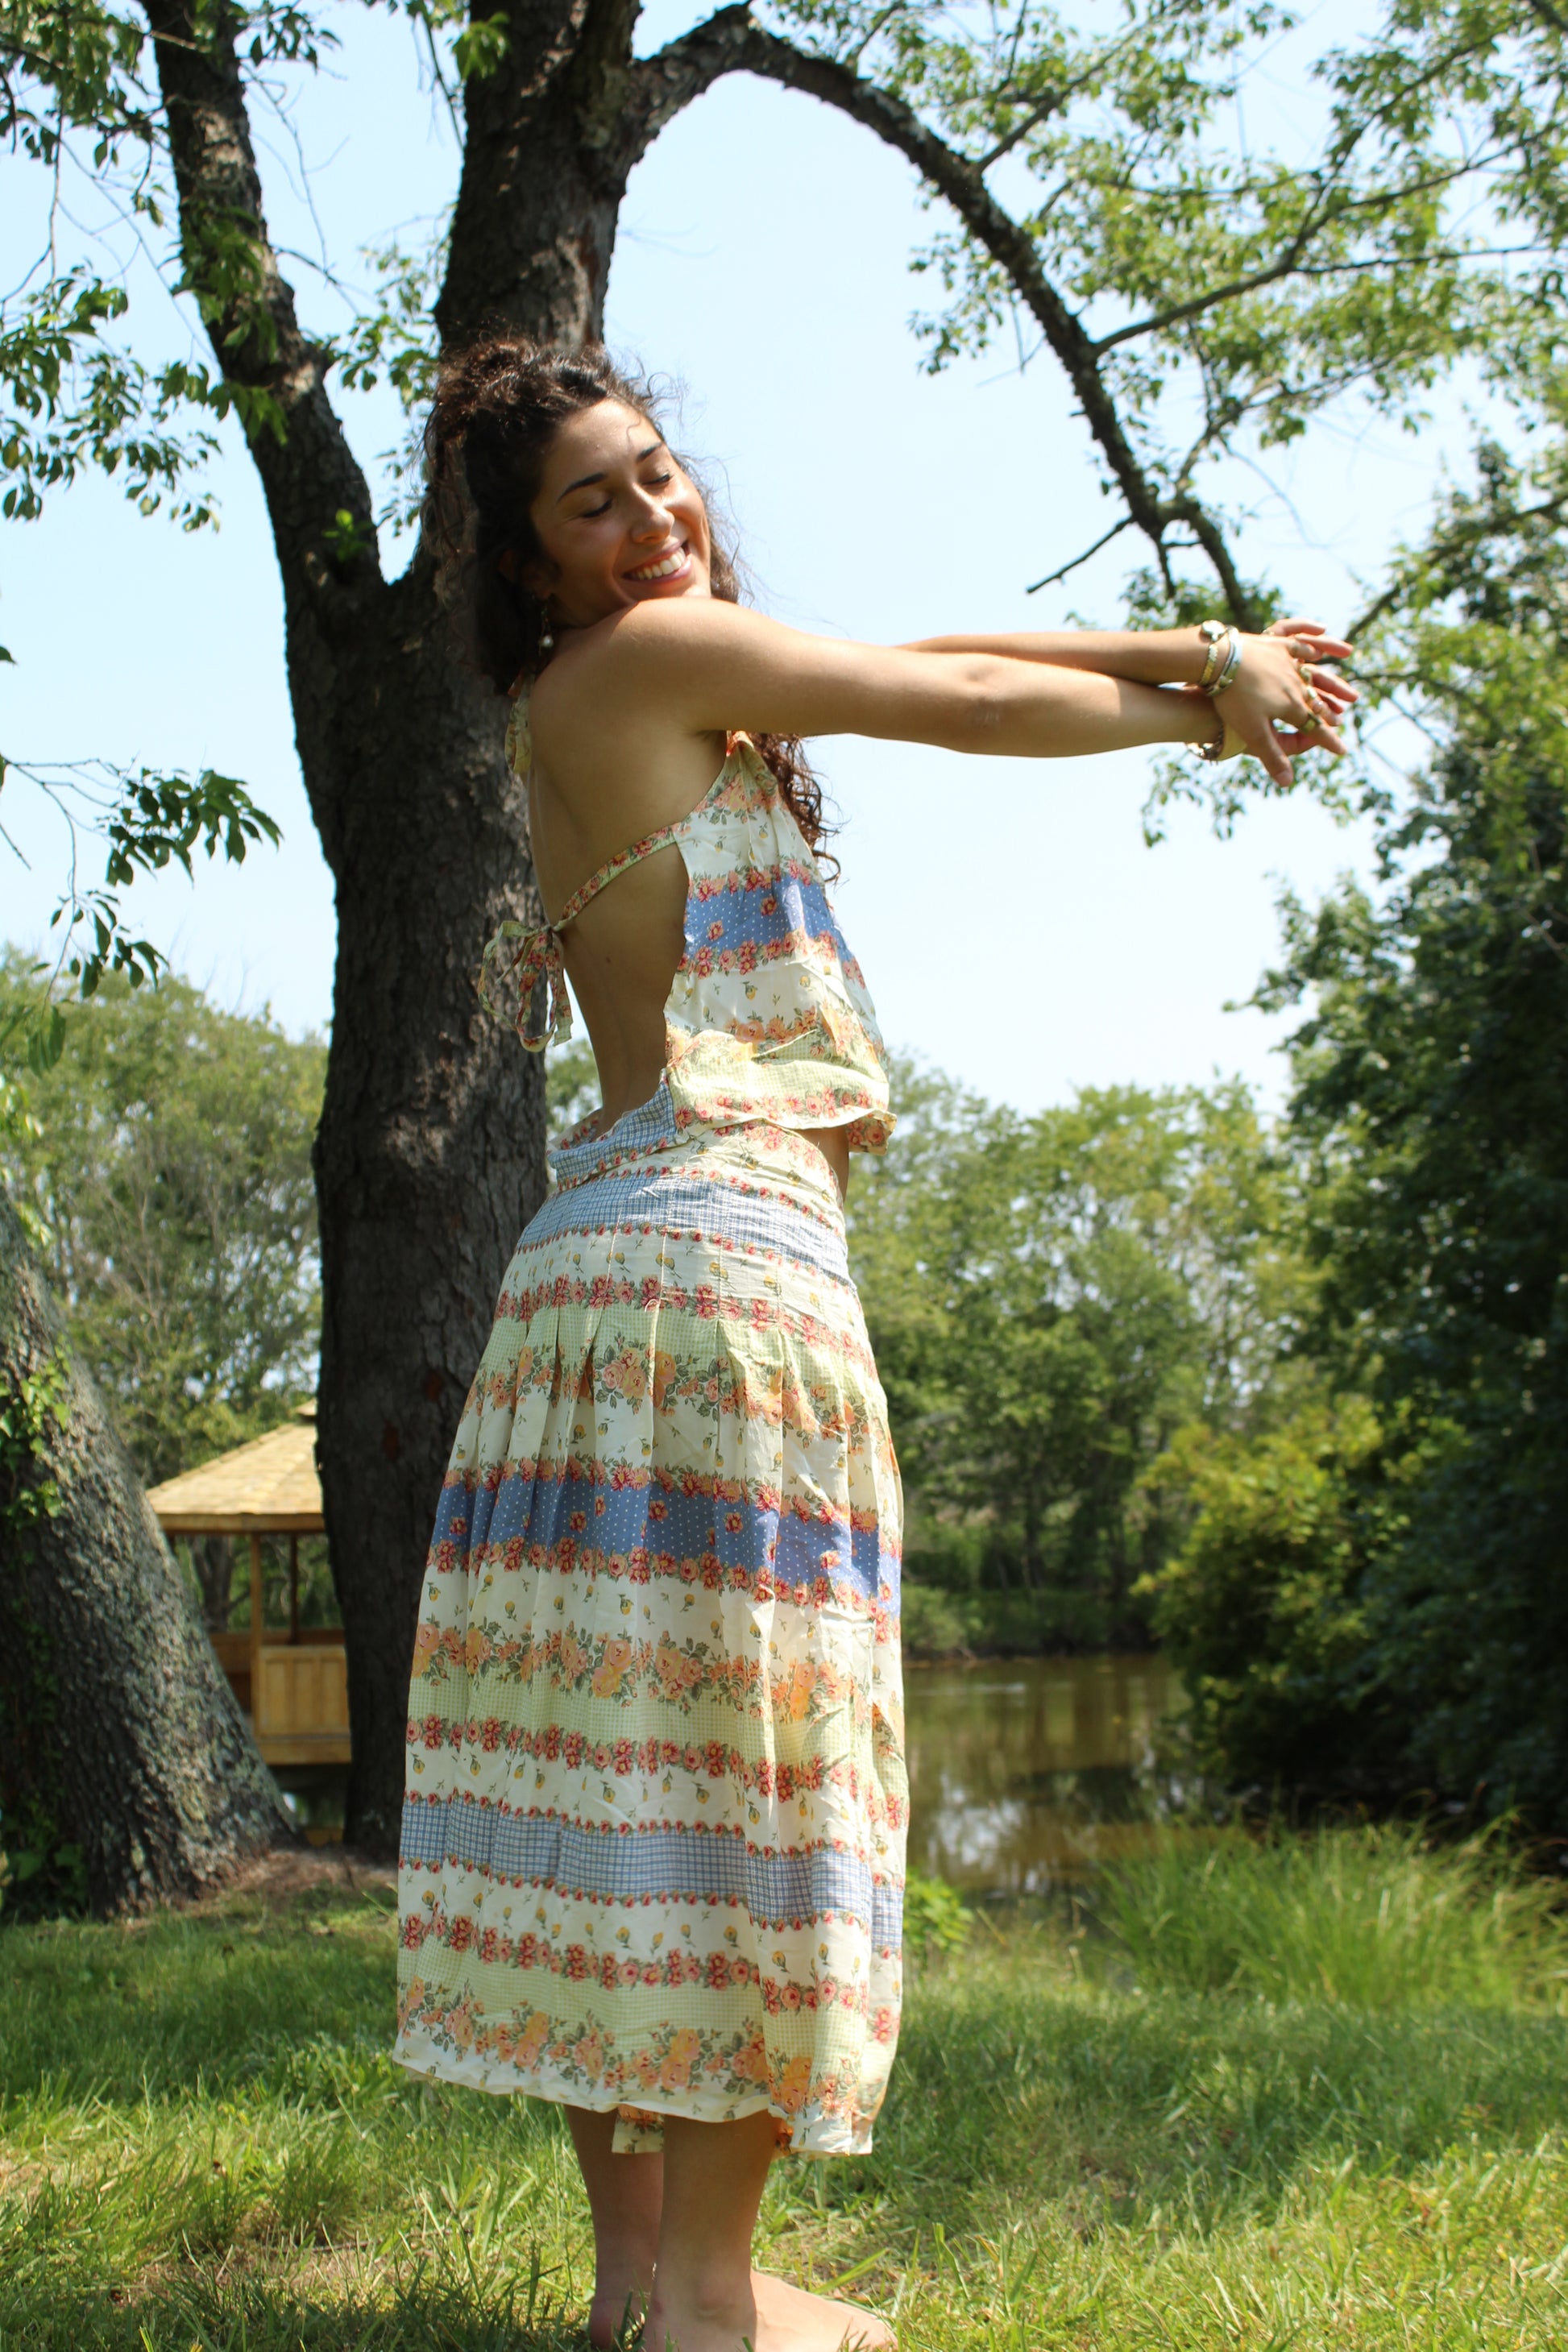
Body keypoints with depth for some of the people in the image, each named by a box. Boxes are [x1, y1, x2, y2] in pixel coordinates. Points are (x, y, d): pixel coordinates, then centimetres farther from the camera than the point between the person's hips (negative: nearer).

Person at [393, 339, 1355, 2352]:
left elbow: (922, 658, 19)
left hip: (605, 1264, 9)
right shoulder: (650, 654, -4)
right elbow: (972, 706, 0)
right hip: (719, 1246, -9)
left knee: (619, 1743, 8)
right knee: (730, 1739, -6)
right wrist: (1214, 695, 15)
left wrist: (1203, 655, 15)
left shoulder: (641, 689, 22)